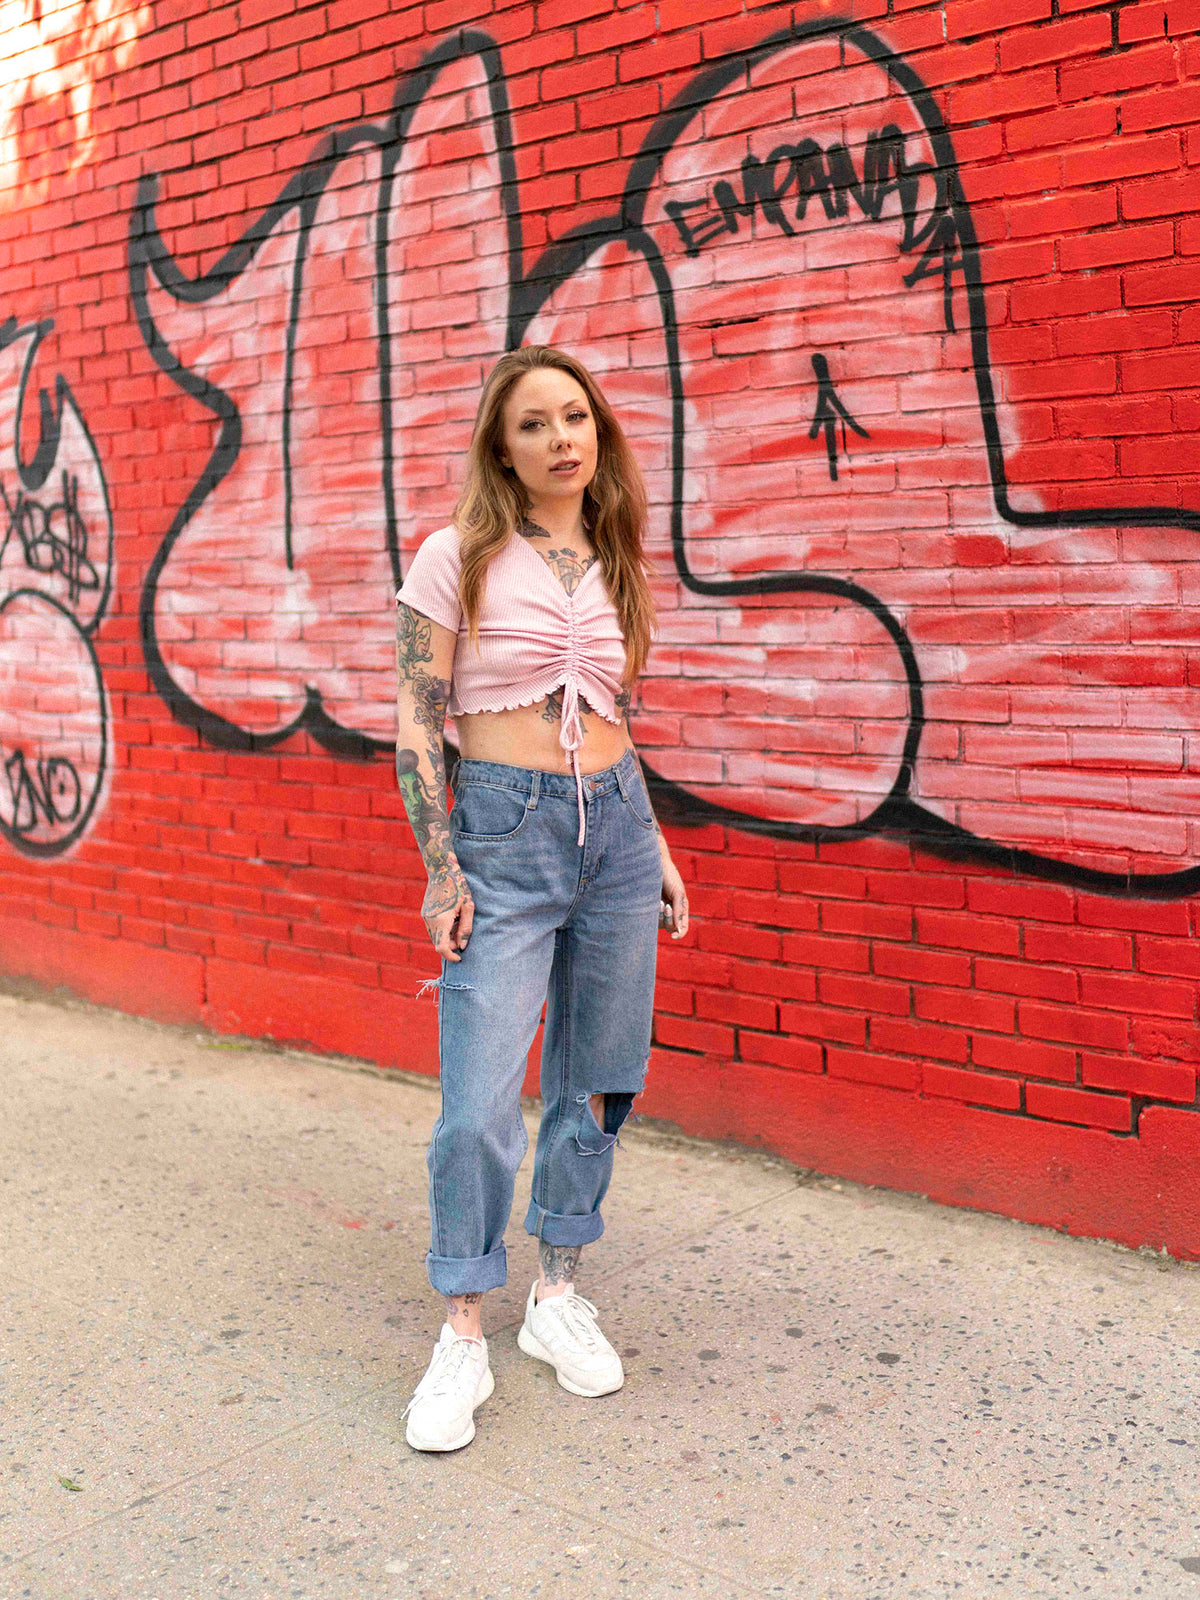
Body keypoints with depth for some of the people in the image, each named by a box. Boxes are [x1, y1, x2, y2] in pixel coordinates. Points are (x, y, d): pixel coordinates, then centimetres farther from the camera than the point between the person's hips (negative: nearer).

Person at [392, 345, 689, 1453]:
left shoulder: (613, 566, 11)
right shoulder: (457, 558, -4)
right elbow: (415, 723, -6)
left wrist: (656, 847, 14)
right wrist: (440, 869, -11)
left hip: (616, 827, 5)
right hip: (501, 832, -5)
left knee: (595, 1083, 11)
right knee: (480, 1105, -7)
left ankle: (558, 1299, 28)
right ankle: (463, 1341, 11)